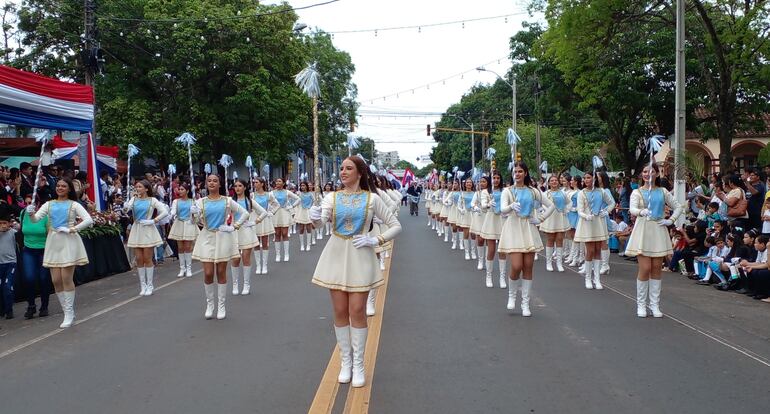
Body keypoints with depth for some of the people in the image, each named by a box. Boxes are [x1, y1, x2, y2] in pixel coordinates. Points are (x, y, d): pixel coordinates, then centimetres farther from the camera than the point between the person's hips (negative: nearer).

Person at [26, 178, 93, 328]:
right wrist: (30, 213, -19)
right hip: (53, 242, 4)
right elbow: (35, 219, 2)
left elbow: (89, 220, -9)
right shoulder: (49, 204, 11)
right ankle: (68, 312, 15)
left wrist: (71, 229, -14)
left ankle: (69, 314, 4)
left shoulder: (73, 204, 1)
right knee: (56, 280, 3)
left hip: (69, 241, -4)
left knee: (66, 279, -6)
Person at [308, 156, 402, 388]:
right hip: (336, 255, 2)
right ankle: (345, 362, 20)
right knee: (340, 311, 6)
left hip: (360, 257, -2)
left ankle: (358, 364, 12)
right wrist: (315, 219, -36)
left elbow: (396, 226, 2)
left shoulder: (372, 199, -1)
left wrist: (375, 241, -9)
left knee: (357, 311, -2)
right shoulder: (332, 197, 2)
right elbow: (321, 222, -14)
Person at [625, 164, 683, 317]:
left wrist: (671, 220, 0)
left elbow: (678, 207, 15)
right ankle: (641, 304, 4)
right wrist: (642, 211, -36)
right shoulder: (637, 192, 2)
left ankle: (655, 305, 12)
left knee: (656, 268, 5)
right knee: (645, 268, -7)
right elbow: (632, 209, -15)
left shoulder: (663, 192, 10)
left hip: (659, 231, 3)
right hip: (643, 231, -3)